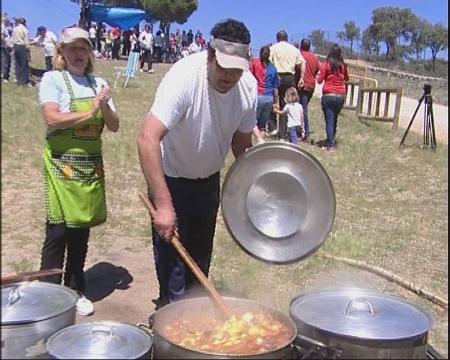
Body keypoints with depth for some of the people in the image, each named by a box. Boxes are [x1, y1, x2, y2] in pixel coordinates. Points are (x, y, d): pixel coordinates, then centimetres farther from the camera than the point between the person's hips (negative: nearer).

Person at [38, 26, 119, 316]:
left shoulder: (99, 83, 11)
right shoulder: (53, 79, -3)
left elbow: (114, 126, 7)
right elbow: (52, 119, -17)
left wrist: (104, 106, -12)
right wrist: (89, 113, -15)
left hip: (91, 165, 5)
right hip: (62, 163, -4)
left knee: (82, 231, 10)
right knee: (58, 231, -4)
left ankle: (76, 290, 23)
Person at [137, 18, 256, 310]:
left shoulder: (248, 86, -15)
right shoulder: (184, 77, -32)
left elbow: (242, 142, 0)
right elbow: (147, 139, -39)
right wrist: (164, 206, -42)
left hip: (209, 178, 5)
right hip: (171, 177, -5)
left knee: (201, 258, 17)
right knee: (172, 256, -6)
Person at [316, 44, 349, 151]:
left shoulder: (327, 64, -6)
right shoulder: (343, 65, 4)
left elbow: (319, 80, -2)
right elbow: (346, 78, 20)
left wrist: (318, 76, 17)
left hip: (328, 95, -4)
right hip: (341, 96, 4)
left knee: (329, 120, -3)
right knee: (334, 119, 16)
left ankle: (331, 144, -7)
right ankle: (332, 141, 21)